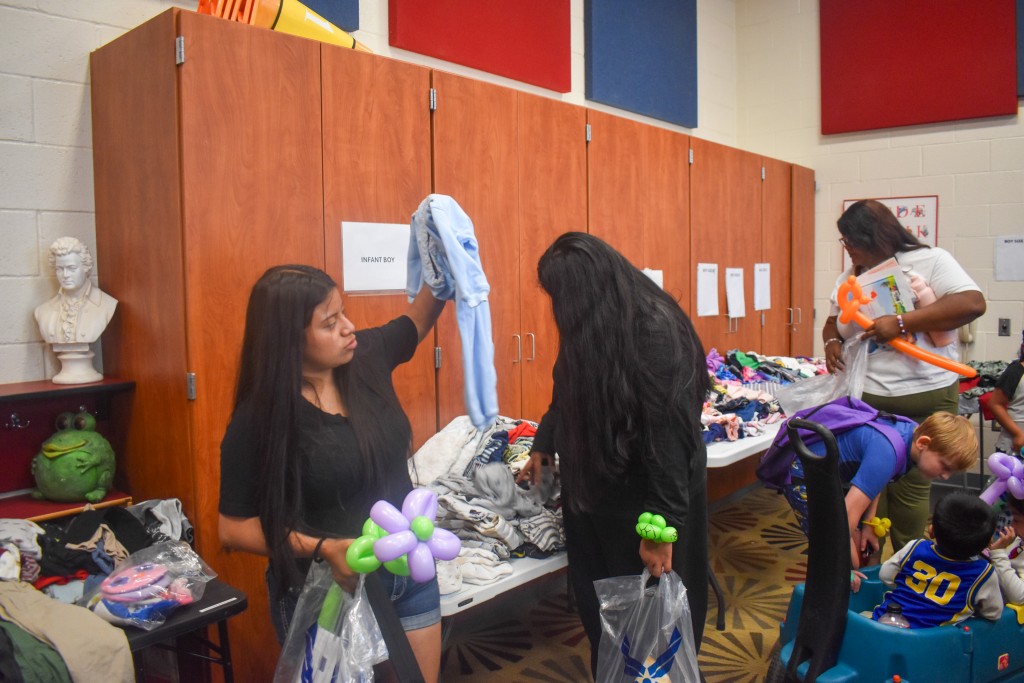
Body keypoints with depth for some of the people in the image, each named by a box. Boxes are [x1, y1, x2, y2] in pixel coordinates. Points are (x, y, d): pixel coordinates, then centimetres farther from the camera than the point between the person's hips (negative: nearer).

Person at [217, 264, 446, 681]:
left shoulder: (365, 358, -6)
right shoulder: (259, 419, -19)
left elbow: (421, 316, 11)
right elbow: (234, 529, -14)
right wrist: (325, 548, -25)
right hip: (327, 594, -5)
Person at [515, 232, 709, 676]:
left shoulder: (654, 330, -24)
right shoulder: (594, 328, 3)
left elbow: (669, 434, -25)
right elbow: (569, 397, 19)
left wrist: (661, 524, -23)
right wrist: (542, 446, 30)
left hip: (645, 496, -7)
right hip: (594, 487, 7)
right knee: (598, 606, 16)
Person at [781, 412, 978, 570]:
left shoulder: (912, 433, -6)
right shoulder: (887, 452, -34)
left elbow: (873, 481, 9)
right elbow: (848, 514, -35)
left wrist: (868, 524, 0)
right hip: (803, 476, -9)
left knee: (863, 549, 10)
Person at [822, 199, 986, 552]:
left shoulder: (929, 260, -4)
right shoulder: (849, 277, 13)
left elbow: (972, 303, -16)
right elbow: (834, 320, 21)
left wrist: (900, 323, -21)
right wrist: (832, 339, -4)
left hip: (924, 400, -4)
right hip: (865, 400, 4)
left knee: (910, 487, 4)